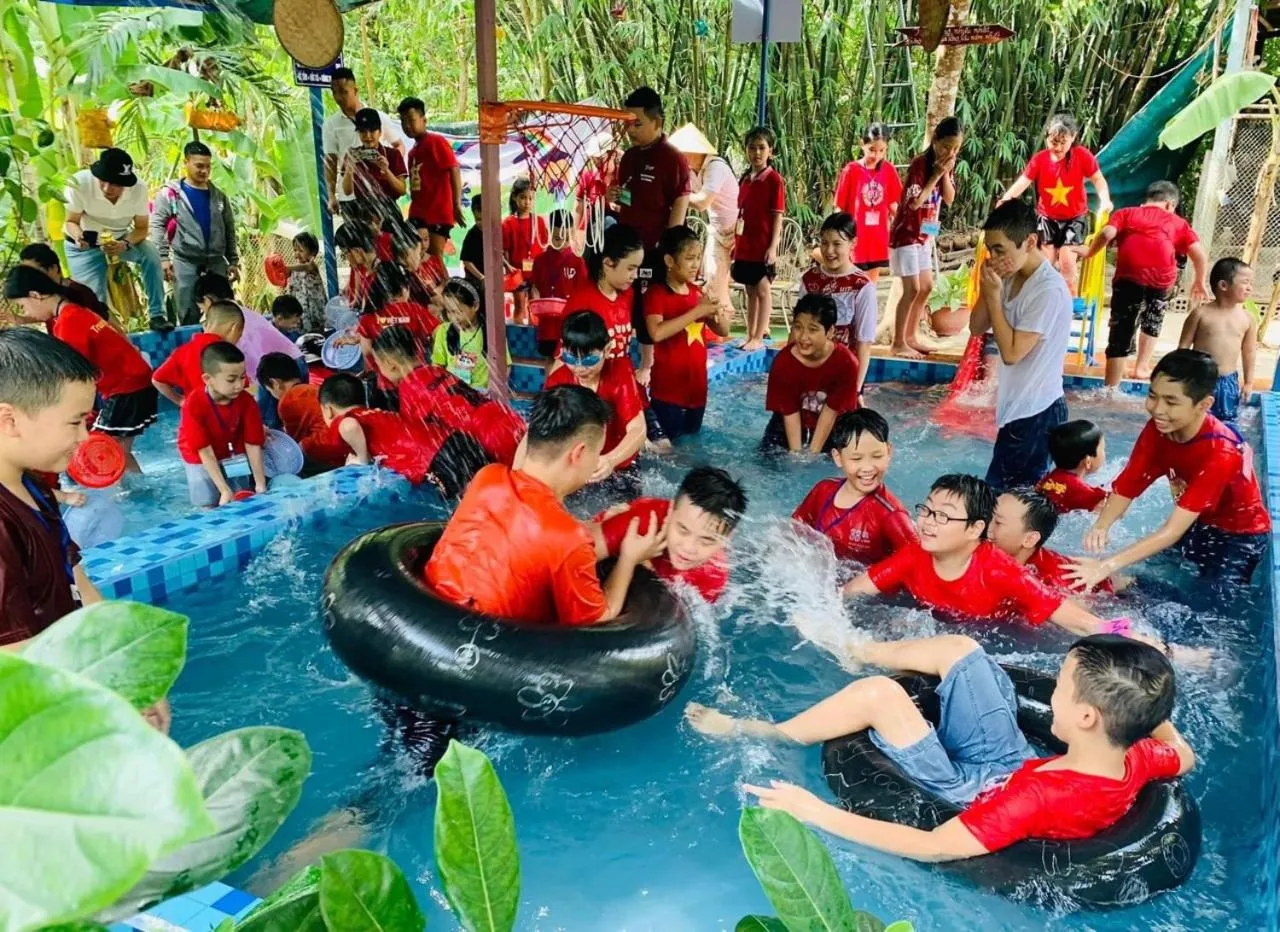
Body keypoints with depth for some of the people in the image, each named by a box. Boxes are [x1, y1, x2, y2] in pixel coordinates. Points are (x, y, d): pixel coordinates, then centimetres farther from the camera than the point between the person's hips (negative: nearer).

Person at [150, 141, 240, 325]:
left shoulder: (219, 196, 14)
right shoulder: (170, 193, 1)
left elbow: (229, 231, 17)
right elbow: (157, 225, -6)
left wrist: (233, 261, 11)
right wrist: (163, 258, -16)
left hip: (217, 262, 3)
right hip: (185, 262, -3)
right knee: (189, 318, 1)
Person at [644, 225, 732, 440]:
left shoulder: (697, 292, 9)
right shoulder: (656, 293, -11)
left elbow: (723, 331, 12)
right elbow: (656, 333, -29)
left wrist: (716, 311, -11)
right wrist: (697, 312, -24)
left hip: (697, 385, 7)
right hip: (667, 389, -7)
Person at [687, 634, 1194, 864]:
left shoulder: (1042, 797, -41)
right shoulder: (1136, 760, -21)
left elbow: (933, 848, -41)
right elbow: (1184, 755, 5)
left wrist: (816, 811, -38)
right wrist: (1147, 699, -3)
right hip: (1009, 764, 7)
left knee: (879, 694, -22)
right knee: (958, 647, 4)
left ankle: (759, 732, -1)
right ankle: (854, 650, 28)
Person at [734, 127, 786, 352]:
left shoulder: (774, 180, -8)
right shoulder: (744, 178, 10)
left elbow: (778, 216, -10)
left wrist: (773, 246, -16)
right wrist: (735, 242, 12)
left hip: (763, 246, -6)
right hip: (744, 245, 6)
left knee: (763, 290, 1)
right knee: (750, 291, 12)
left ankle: (758, 338, 6)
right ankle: (751, 335, 19)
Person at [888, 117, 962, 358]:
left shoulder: (947, 165, 5)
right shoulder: (919, 164, -18)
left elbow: (949, 199, 1)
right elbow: (915, 202, -25)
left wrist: (945, 174, -12)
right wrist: (935, 174, -23)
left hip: (925, 235, 9)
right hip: (906, 234, -9)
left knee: (926, 286, 12)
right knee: (912, 289, -11)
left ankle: (911, 337, 23)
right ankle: (899, 344, -3)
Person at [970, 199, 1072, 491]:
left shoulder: (1050, 290, -22)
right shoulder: (1011, 278, 4)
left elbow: (1012, 352, -23)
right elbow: (976, 328, 8)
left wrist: (994, 295, -19)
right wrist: (987, 289, -8)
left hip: (1036, 413, -9)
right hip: (1019, 407, 9)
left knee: (1005, 493, -4)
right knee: (1021, 491, 16)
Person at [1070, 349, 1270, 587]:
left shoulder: (1221, 453, -35)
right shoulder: (1158, 430, -16)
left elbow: (1173, 530, -41)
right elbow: (1125, 487, -16)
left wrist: (1107, 566, -50)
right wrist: (1101, 527, -39)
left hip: (1239, 535, -5)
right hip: (1197, 525, 5)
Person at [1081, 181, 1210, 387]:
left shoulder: (1126, 213, 22)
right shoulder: (1178, 222, 25)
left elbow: (1107, 234, 2)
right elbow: (1199, 254, 16)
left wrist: (1089, 253, 15)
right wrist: (1200, 282, 28)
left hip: (1130, 276, -1)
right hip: (1163, 279, 2)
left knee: (1121, 334, -1)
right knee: (1152, 322, 31)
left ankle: (1110, 391, -4)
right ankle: (1143, 367, 35)